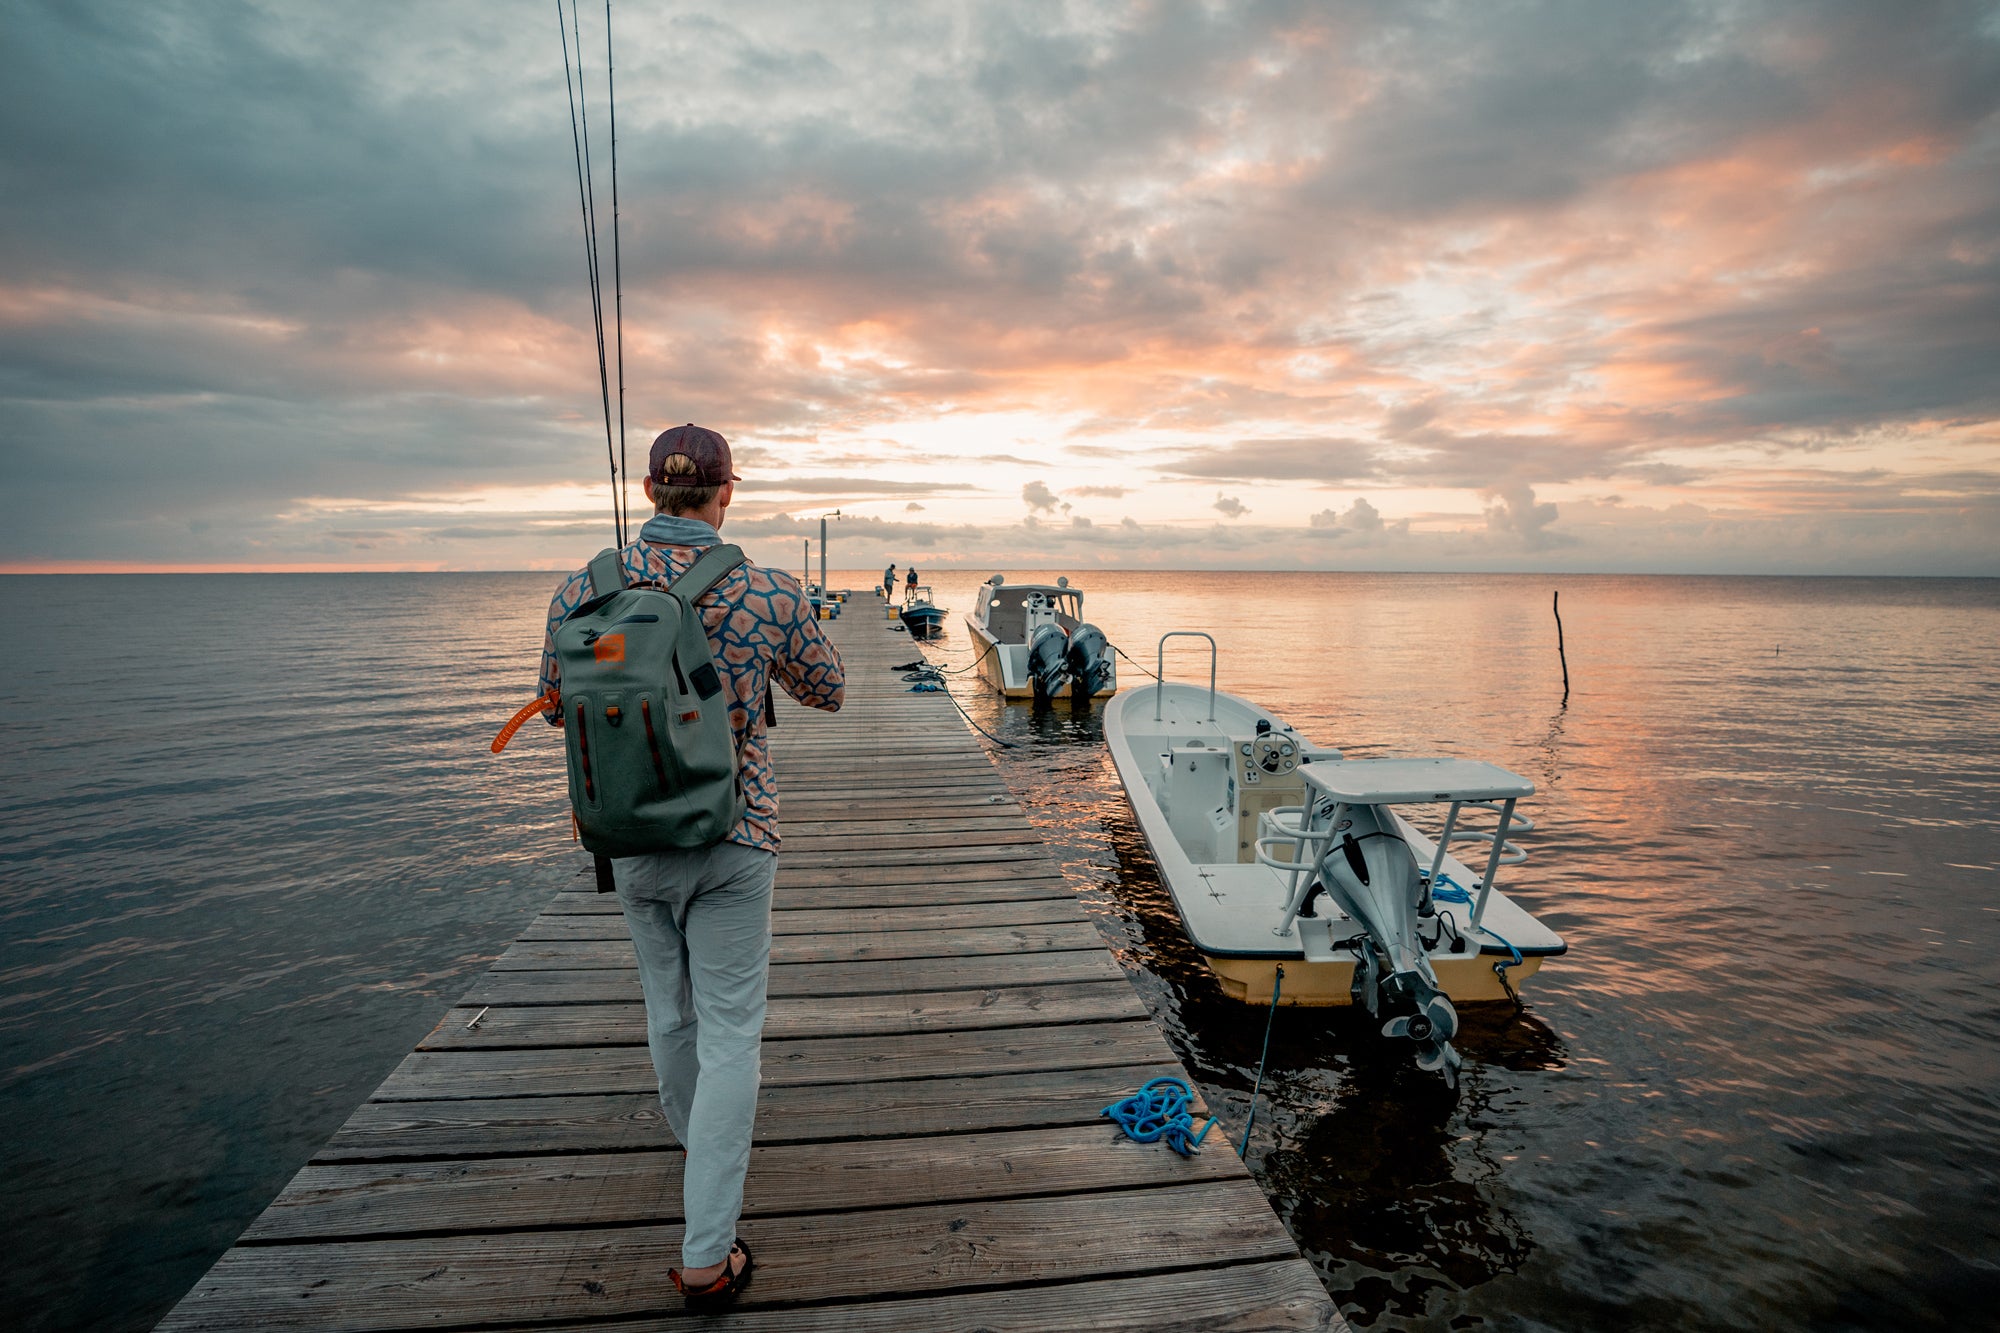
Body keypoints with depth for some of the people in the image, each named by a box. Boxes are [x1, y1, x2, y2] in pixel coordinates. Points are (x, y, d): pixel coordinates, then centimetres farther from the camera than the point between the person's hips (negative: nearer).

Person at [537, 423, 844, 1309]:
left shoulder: (582, 589, -8)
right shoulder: (769, 595, -15)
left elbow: (557, 708, 7)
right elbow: (829, 694, 2)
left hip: (630, 837, 4)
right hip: (732, 837, -3)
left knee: (669, 1011, 23)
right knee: (730, 1031, 7)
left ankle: (702, 1151, 49)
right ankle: (705, 1255, 11)